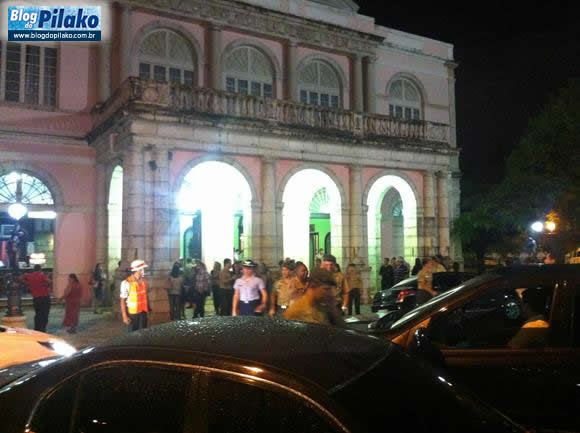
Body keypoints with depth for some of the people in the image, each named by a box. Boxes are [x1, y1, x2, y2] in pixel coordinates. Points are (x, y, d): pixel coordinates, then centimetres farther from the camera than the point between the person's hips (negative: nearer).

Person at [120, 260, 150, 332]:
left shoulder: (144, 281, -1)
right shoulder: (126, 283, -17)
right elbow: (123, 300, -13)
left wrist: (148, 308, 13)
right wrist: (125, 316, -14)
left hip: (143, 312, 4)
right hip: (132, 313, -4)